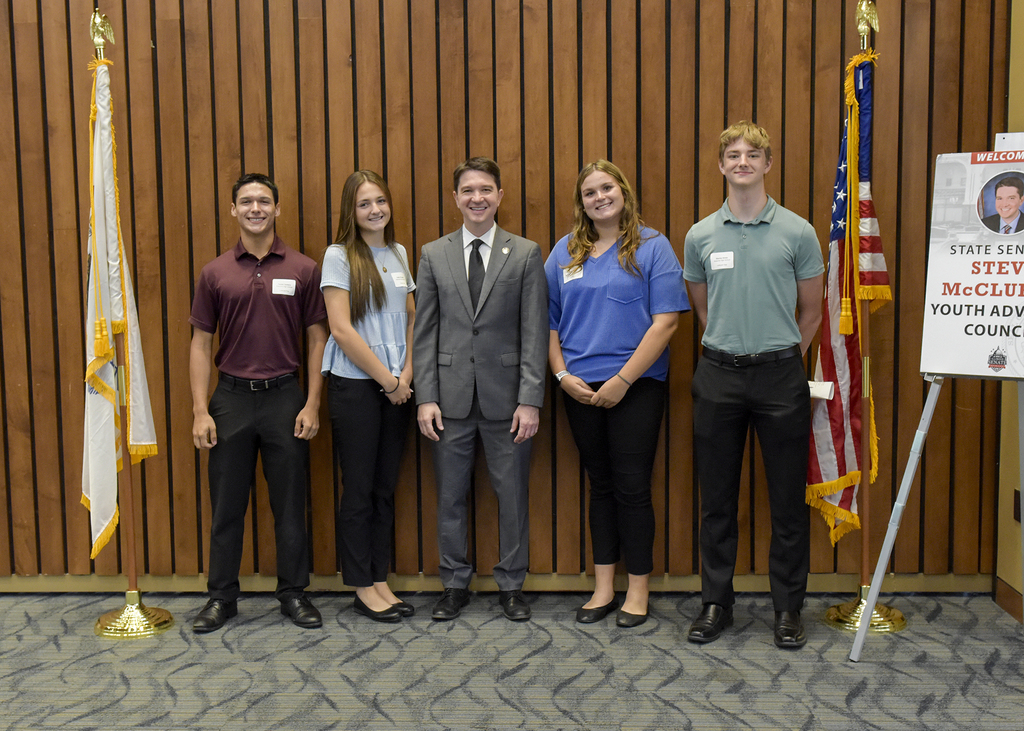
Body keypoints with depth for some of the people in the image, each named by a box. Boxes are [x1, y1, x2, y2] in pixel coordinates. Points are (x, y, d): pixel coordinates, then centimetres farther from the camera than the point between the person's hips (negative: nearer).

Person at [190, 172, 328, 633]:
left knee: (289, 503, 6)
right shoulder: (215, 273, 4)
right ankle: (221, 597, 20)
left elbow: (318, 339, 3)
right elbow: (200, 343, 5)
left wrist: (312, 404, -4)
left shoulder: (303, 270, 2)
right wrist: (200, 411, -3)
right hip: (231, 398, 1)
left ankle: (294, 593, 20)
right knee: (226, 504, 7)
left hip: (284, 396, -1)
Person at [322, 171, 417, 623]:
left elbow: (412, 318, 13)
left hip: (396, 387, 5)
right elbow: (342, 330, -12)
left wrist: (407, 373, -2)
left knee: (385, 487, 10)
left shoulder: (398, 254, 12)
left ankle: (380, 581, 19)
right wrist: (387, 378, -10)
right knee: (359, 488, 2)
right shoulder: (339, 256, -5)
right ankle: (362, 588, 13)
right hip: (355, 385, -5)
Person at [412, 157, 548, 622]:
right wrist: (425, 397, -3)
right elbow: (424, 333, 5)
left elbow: (534, 334, -2)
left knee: (512, 495, 7)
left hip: (505, 396, -1)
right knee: (450, 496, 9)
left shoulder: (526, 254, 2)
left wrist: (530, 399, -9)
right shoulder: (434, 255, 7)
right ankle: (455, 585, 24)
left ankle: (511, 586, 22)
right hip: (451, 397, 1)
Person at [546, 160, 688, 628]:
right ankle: (603, 586, 21)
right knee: (600, 484, 12)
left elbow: (665, 322, -9)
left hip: (635, 385, -4)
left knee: (632, 486, -1)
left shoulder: (651, 247, -2)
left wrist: (622, 380, -13)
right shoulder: (565, 252, 10)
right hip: (580, 388, 4)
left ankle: (638, 590, 12)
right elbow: (548, 320, 11)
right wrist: (562, 375, -1)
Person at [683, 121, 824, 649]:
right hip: (719, 374, 2)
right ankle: (716, 602, 20)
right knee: (717, 499, 8)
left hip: (779, 374, -1)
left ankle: (788, 608, 17)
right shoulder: (700, 236, 5)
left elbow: (810, 312, 9)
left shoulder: (797, 232, 0)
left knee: (788, 500, 5)